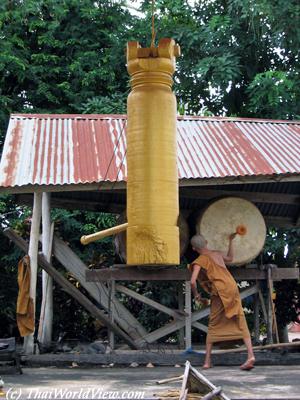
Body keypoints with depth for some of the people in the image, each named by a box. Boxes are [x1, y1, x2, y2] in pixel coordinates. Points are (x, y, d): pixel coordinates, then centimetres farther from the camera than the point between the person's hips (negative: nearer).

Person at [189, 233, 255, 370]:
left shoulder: (200, 260, -4)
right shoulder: (217, 253, 14)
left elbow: (193, 281, -15)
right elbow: (230, 258, 36)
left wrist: (196, 296, 1)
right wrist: (231, 241, 43)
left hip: (220, 293, -5)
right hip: (233, 289, 5)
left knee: (213, 326, 7)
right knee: (241, 324, 2)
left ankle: (207, 361, 10)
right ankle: (251, 355, -11)